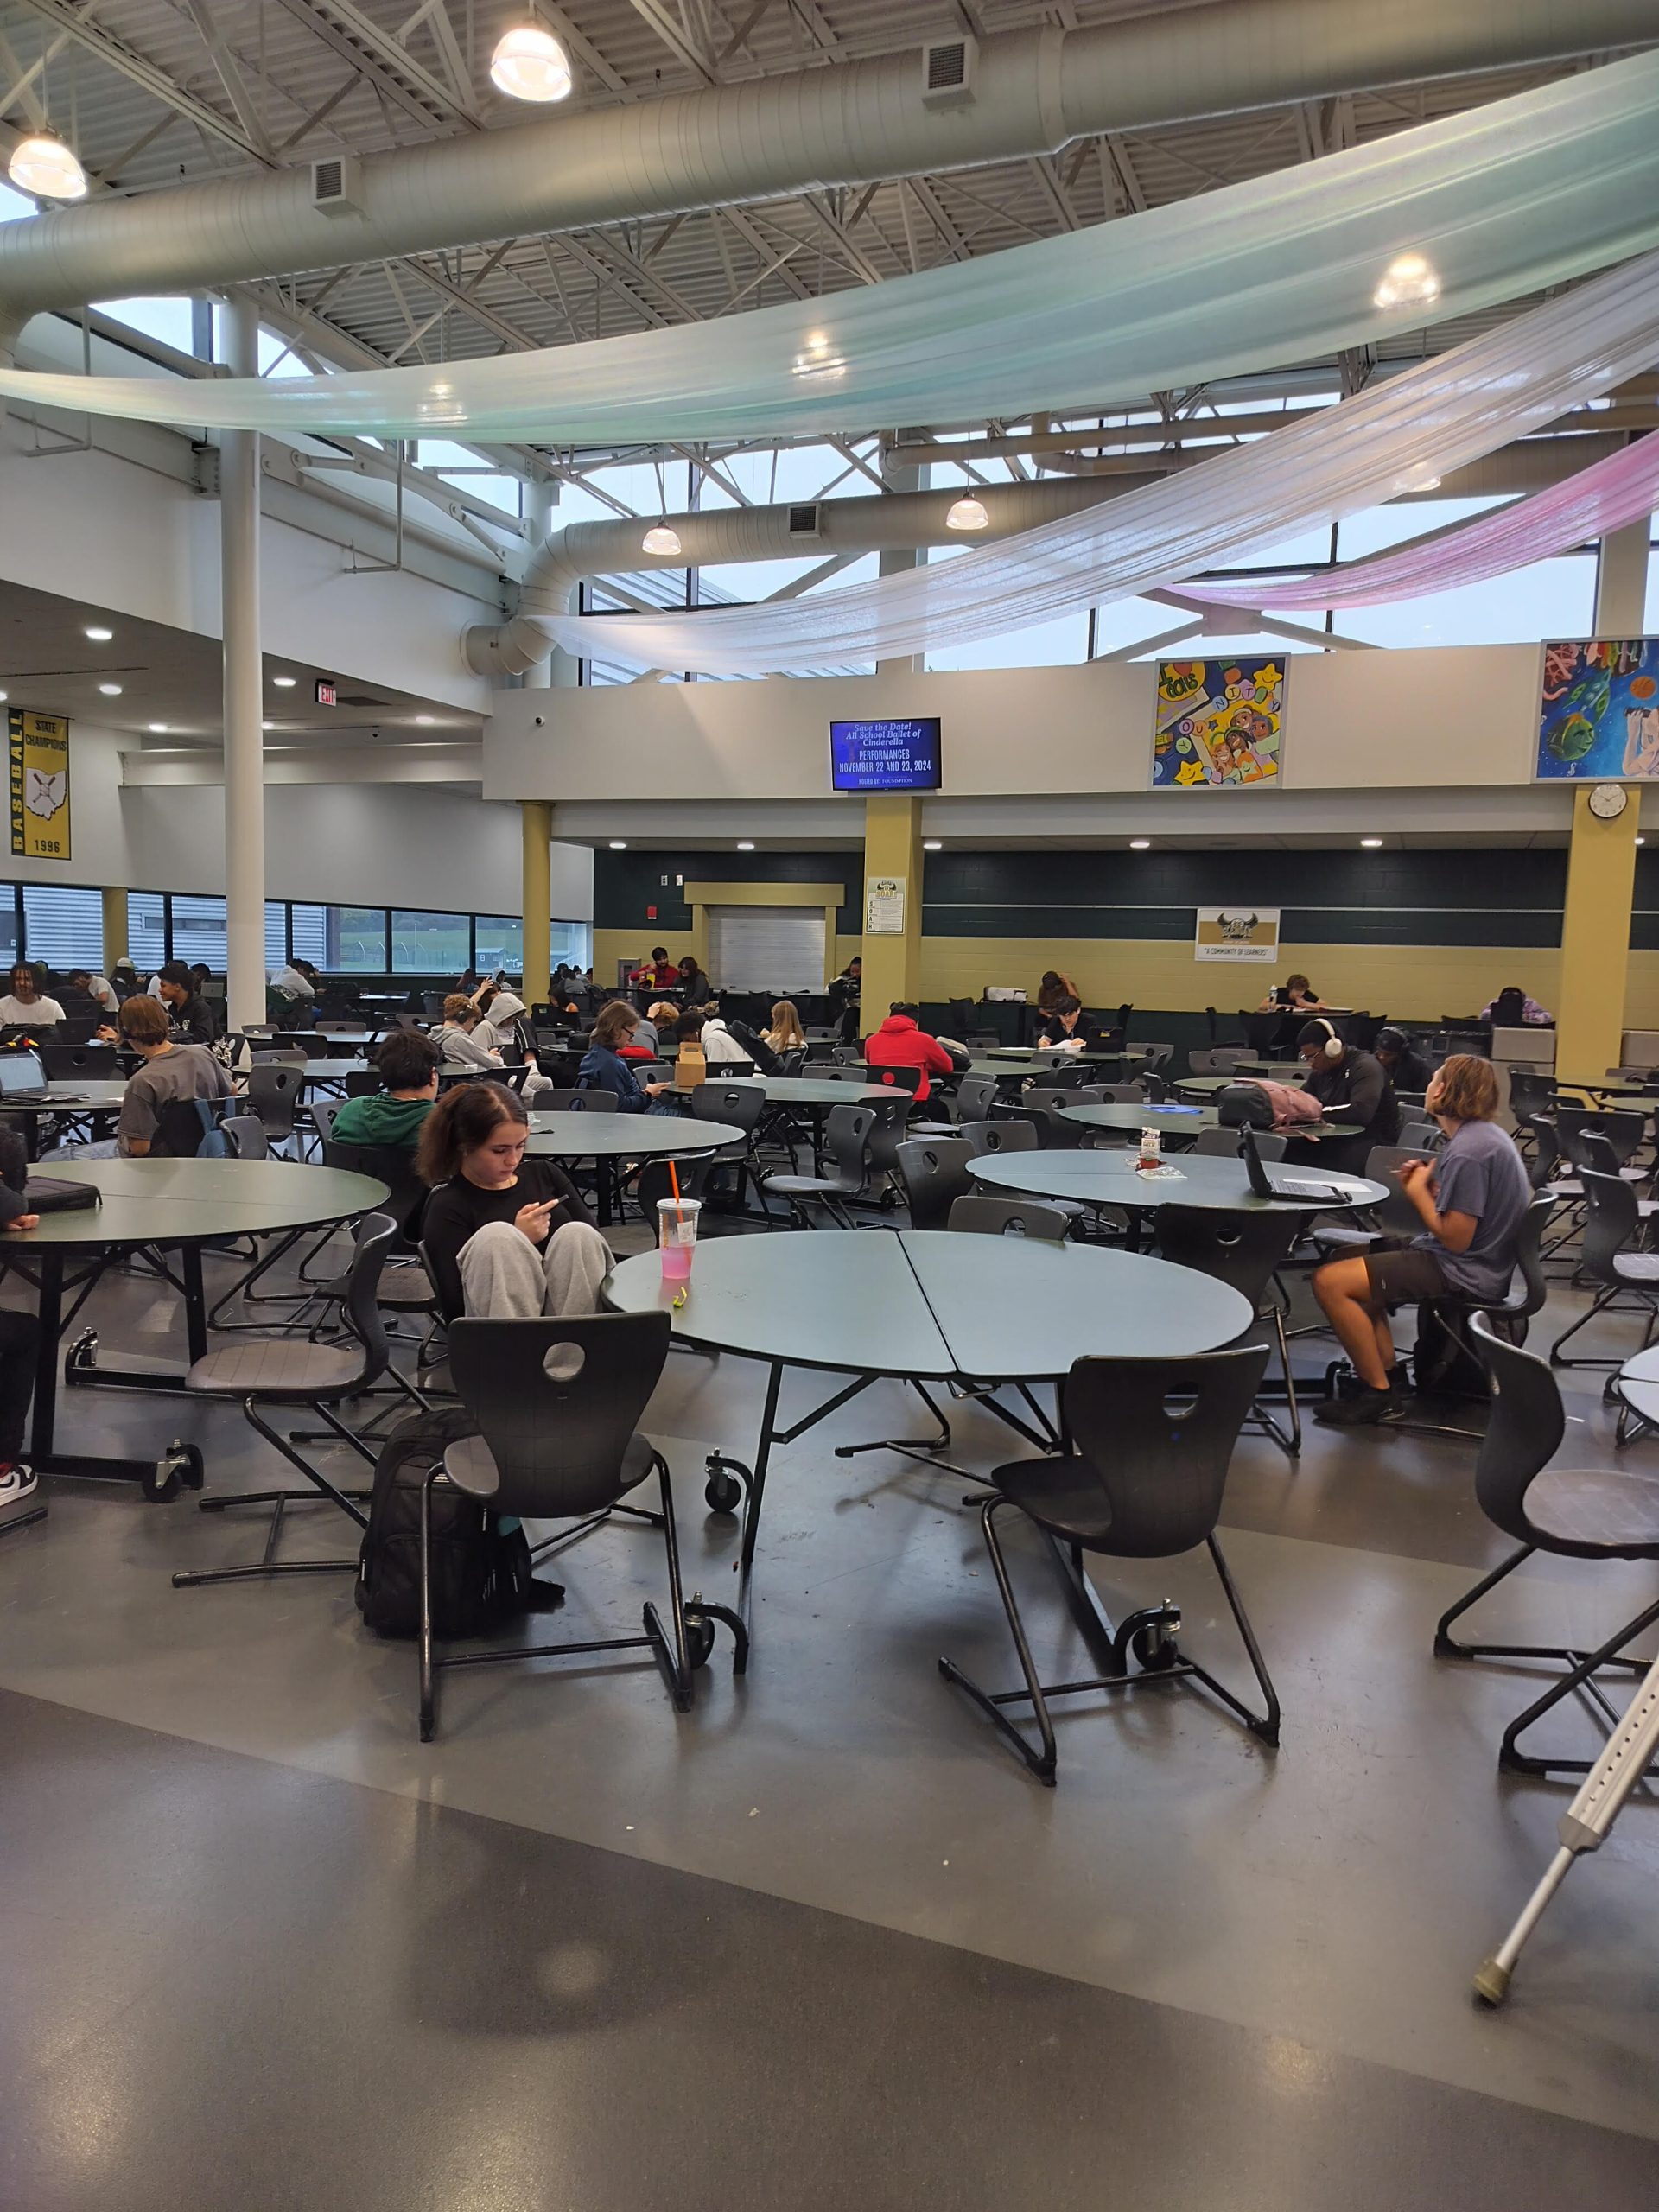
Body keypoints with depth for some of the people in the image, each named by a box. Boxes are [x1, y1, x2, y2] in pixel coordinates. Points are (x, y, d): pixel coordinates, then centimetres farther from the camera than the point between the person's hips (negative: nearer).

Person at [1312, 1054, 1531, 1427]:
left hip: (1461, 1271, -11)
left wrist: (1418, 1192, -10)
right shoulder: (1484, 1133, 9)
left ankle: (1379, 1394, -7)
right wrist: (1429, 1184, 2)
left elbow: (1455, 1238, -24)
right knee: (1349, 1262, 21)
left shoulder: (1468, 1150, -23)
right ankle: (1389, 1375, 13)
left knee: (1330, 1281, -17)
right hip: (1472, 1261, 11)